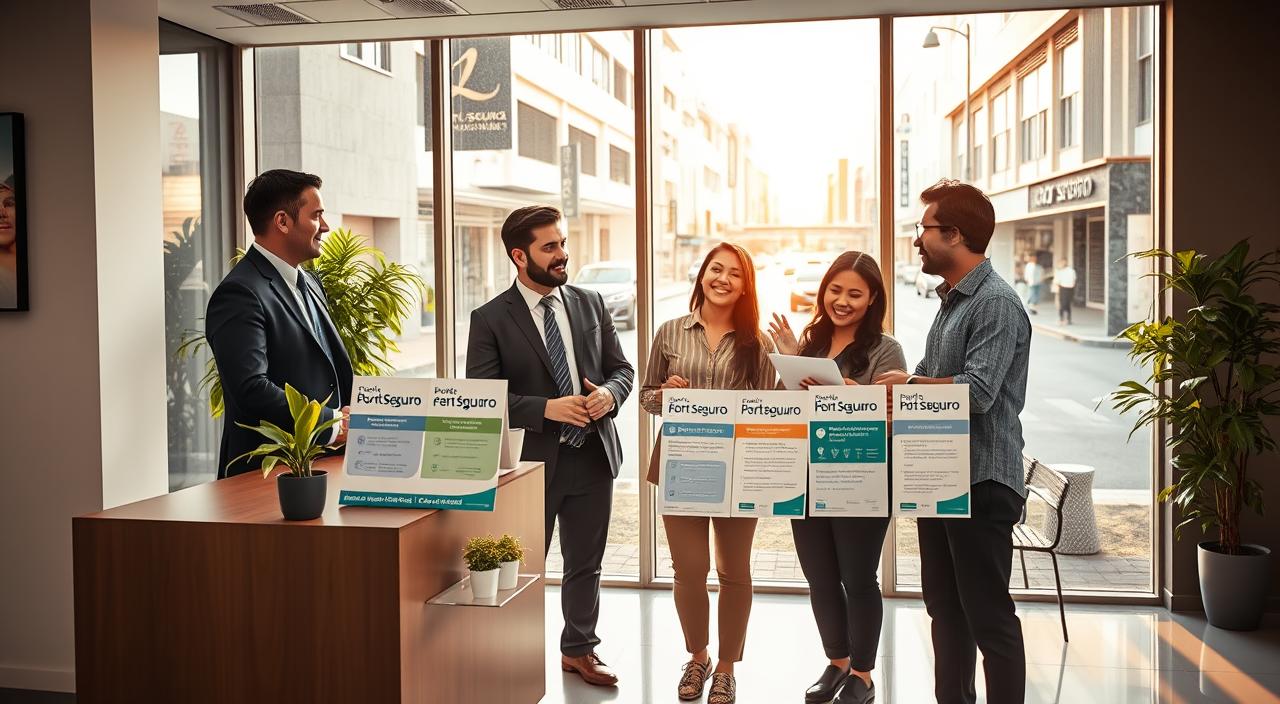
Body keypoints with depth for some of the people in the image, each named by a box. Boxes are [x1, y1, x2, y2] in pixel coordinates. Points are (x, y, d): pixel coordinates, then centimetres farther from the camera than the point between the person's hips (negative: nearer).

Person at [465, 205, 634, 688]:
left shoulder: (591, 305, 6)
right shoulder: (490, 319, -7)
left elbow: (622, 369, 11)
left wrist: (609, 394, -12)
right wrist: (546, 408, -21)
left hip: (593, 455, 4)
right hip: (531, 461, -4)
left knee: (585, 565, 18)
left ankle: (579, 649, 36)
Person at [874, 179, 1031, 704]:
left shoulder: (996, 303, -15)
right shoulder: (952, 302, 15)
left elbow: (977, 391, -25)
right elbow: (924, 382, 19)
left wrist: (908, 384, -12)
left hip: (982, 482, -9)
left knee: (988, 615, -1)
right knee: (945, 608, 17)